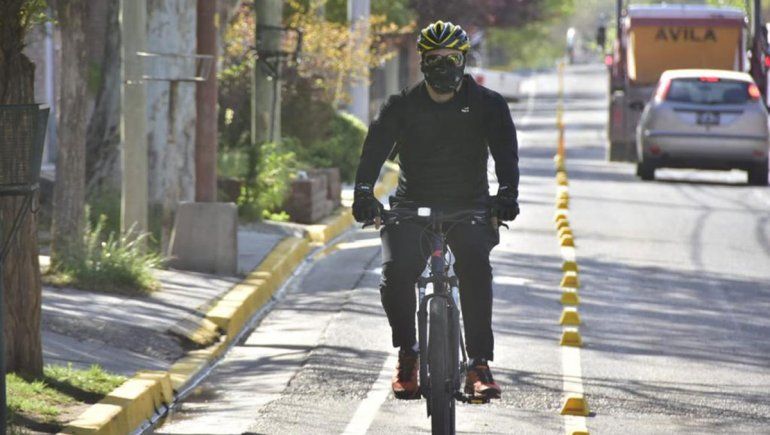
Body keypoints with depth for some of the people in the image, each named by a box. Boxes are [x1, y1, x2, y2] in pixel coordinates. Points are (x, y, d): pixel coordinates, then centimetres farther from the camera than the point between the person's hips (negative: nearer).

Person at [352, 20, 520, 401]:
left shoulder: (487, 104, -1)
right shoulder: (402, 106, 1)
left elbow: (505, 150, -13)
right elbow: (376, 146, -11)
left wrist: (508, 192, -32)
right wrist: (364, 190, -29)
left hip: (469, 207, -1)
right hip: (412, 206, 1)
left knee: (475, 268, -27)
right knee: (395, 272, -22)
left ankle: (479, 363, -23)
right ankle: (407, 353, 1)